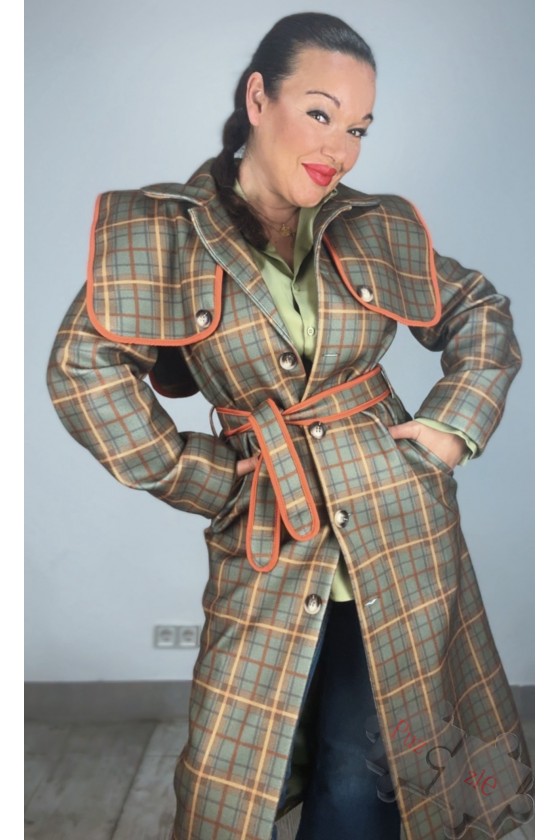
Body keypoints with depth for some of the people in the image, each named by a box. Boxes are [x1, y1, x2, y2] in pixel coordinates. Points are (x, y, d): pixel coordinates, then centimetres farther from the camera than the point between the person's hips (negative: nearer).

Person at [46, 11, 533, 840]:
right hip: (265, 543, -1)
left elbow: (482, 311, 15)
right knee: (241, 769, 6)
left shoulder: (379, 228, 3)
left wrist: (453, 421, 1)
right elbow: (82, 366, -7)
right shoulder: (161, 229, -4)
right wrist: (198, 478, -6)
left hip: (399, 528, 2)